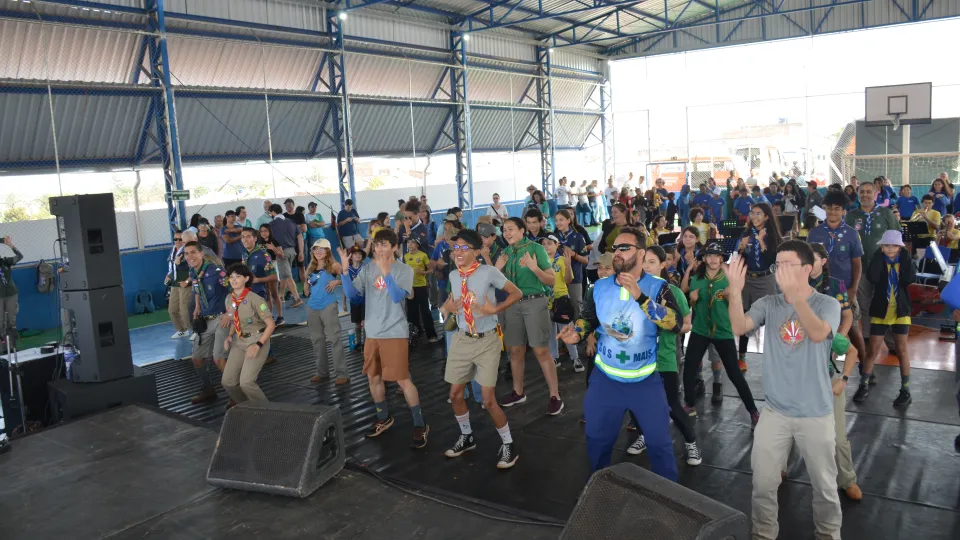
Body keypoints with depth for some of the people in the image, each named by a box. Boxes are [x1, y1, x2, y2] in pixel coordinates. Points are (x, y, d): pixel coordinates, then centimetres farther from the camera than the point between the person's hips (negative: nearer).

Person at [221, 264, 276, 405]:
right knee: (227, 381, 4)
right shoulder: (228, 300, 2)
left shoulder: (255, 299, -18)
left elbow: (271, 324, -17)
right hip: (239, 342, 7)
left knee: (246, 382, -17)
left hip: (257, 340, -7)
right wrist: (230, 336, 0)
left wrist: (258, 345, -23)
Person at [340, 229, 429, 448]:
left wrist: (386, 272, -31)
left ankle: (420, 425, 5)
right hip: (372, 333, 6)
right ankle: (383, 418, 34)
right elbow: (352, 294, 0)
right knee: (373, 377, 15)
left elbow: (397, 297, -21)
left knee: (402, 379, -6)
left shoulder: (404, 270, -8)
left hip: (395, 333, -6)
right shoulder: (367, 269, 5)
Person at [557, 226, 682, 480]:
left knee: (659, 442, 8)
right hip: (605, 378, 3)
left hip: (646, 381, -3)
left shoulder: (657, 287, -12)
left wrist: (639, 297, -34)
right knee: (597, 439, 15)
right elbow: (588, 318, 9)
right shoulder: (600, 287, -1)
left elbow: (674, 324, -25)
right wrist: (576, 333, -15)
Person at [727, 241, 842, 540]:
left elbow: (818, 333, -30)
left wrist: (795, 294, -45)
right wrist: (735, 291, -36)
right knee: (763, 482, 9)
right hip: (774, 411, 2)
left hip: (816, 413, -2)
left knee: (824, 484, 15)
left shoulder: (828, 304, -8)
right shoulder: (768, 304, -1)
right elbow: (739, 327, -19)